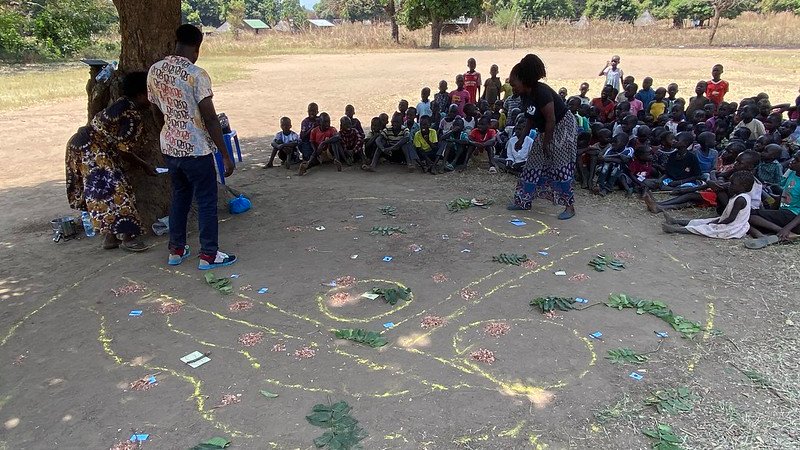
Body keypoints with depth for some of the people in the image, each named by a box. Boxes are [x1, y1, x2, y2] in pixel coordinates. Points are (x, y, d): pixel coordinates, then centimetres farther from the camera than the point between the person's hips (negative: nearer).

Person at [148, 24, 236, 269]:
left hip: (169, 147, 7)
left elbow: (157, 113, 13)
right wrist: (226, 155, -13)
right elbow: (211, 119, -18)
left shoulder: (154, 71, 4)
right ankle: (209, 255, 13)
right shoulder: (196, 75, -18)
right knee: (207, 201, 5)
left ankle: (176, 250, 27)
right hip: (196, 149, -7)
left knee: (179, 196, 20)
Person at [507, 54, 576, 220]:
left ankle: (569, 207, 2)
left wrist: (545, 143, -18)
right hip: (546, 131, 9)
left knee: (560, 168, -7)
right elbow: (531, 119, 10)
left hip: (562, 128, -9)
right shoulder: (526, 95, 0)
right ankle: (524, 201, 16)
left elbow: (551, 120, -25)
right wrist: (522, 139, 9)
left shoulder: (541, 92, -27)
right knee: (533, 165, 8)